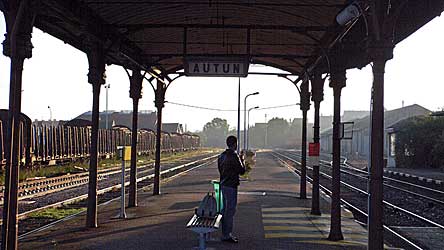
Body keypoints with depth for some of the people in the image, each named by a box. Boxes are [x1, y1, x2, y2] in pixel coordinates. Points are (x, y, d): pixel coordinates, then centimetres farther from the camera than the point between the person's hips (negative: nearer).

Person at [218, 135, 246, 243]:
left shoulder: (221, 156, 9)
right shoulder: (234, 156, -18)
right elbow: (242, 171, -13)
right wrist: (242, 161, 4)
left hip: (223, 185, 9)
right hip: (231, 186, -9)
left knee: (225, 209, 16)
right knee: (230, 210, -3)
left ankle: (225, 233, 24)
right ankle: (227, 235, 1)